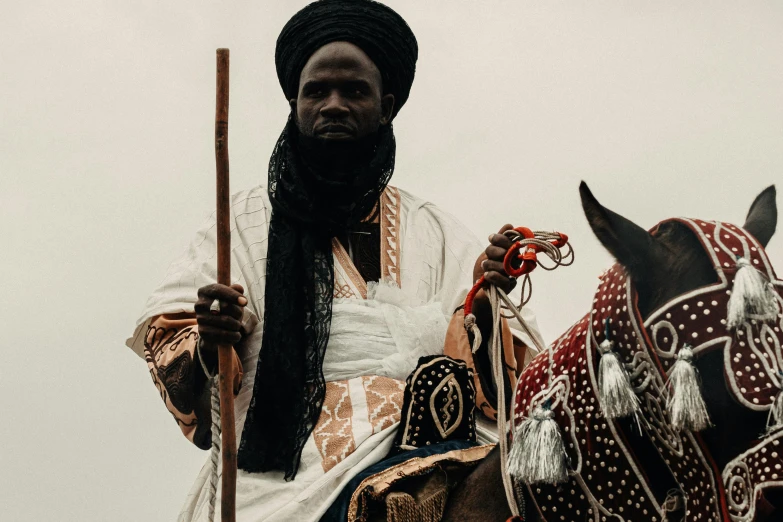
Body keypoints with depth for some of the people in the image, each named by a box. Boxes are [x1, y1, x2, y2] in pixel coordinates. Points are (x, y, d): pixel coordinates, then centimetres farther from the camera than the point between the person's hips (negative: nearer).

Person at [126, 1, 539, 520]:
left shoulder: (435, 233, 20)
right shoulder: (244, 222, 16)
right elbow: (166, 350, 7)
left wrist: (486, 309, -9)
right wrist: (207, 347, -15)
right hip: (281, 473, -2)